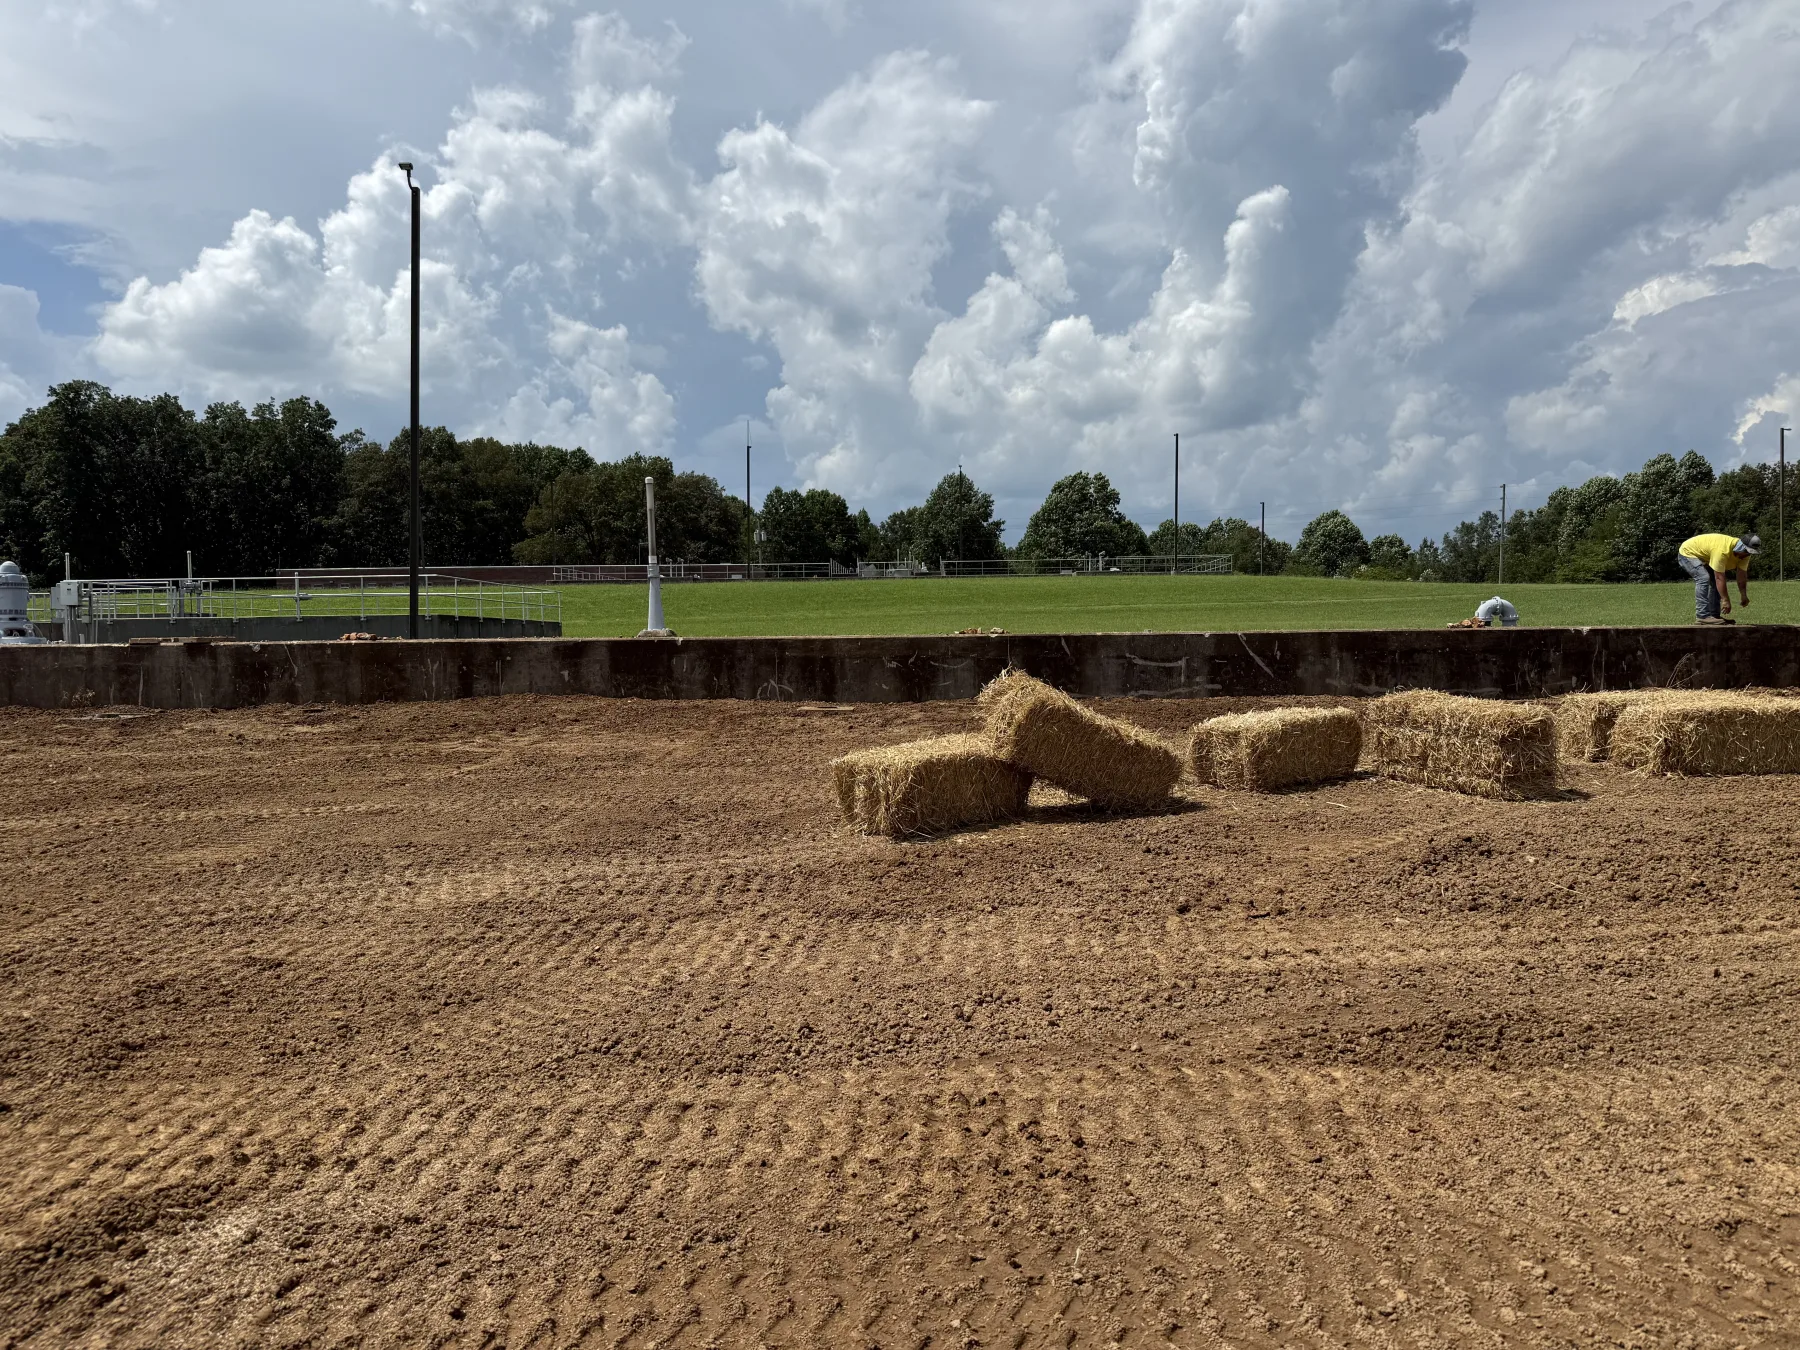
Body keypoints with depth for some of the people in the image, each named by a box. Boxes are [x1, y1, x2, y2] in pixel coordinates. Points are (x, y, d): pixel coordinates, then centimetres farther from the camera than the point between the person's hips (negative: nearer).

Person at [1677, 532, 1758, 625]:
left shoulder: (1744, 552, -11)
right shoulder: (1722, 551, -38)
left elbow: (1742, 575, -5)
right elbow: (1719, 578, -35)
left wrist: (1743, 596, -8)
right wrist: (1725, 600, -33)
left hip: (1703, 558, 10)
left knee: (1715, 583, 2)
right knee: (1704, 578, -26)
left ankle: (1714, 615, 7)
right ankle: (1702, 616, -29)